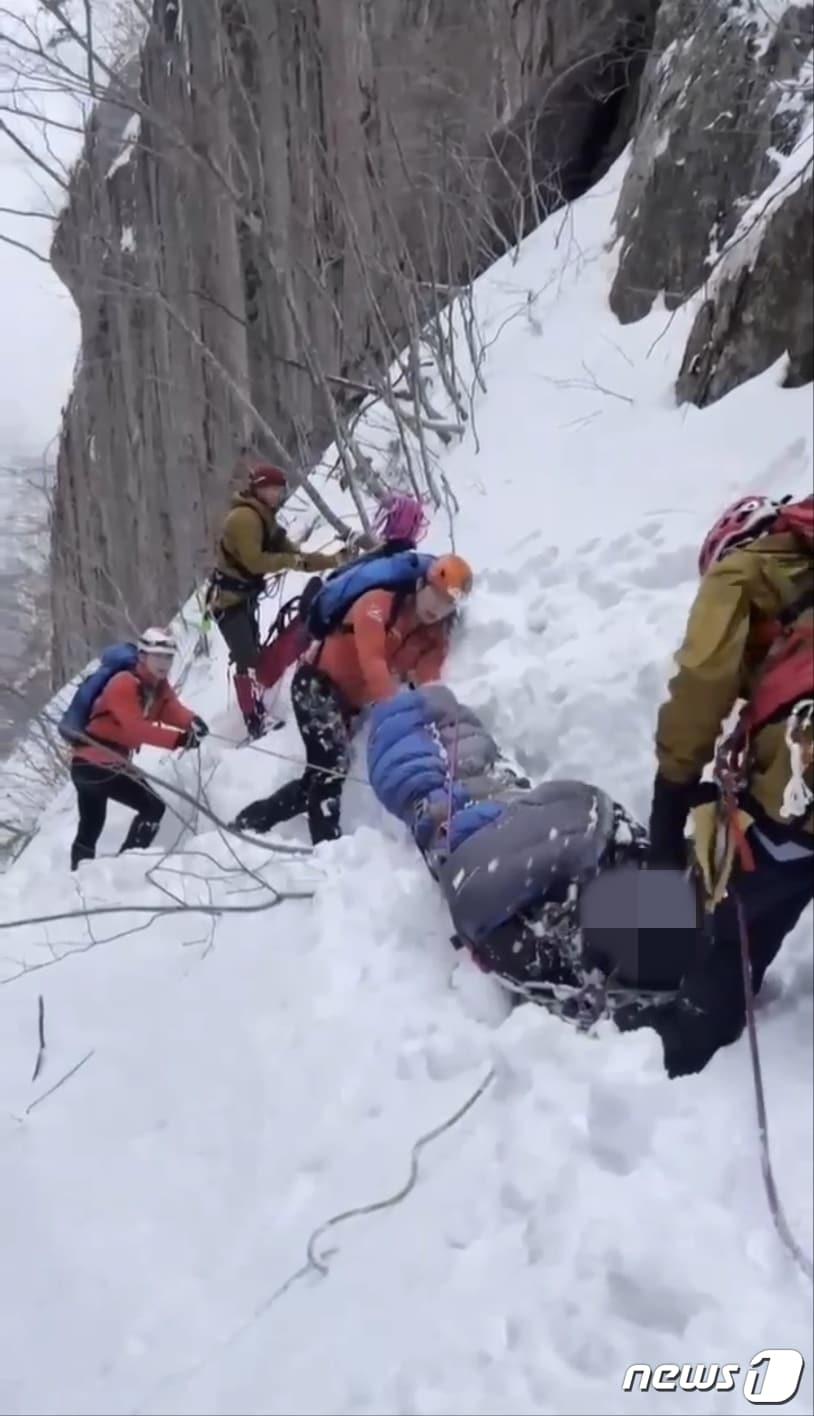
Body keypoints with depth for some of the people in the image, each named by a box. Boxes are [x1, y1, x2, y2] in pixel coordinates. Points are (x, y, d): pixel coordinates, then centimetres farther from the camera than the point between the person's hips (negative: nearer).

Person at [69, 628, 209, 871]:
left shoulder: (160, 688, 7)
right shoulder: (123, 685, -21)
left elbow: (174, 712, -9)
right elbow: (135, 728, -32)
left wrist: (193, 723, -32)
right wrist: (178, 740, -41)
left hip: (109, 764, 9)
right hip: (92, 763, -9)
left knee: (90, 827, 22)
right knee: (153, 806, -11)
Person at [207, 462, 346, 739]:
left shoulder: (265, 519, 13)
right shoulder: (245, 517, -18)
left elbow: (294, 555, 8)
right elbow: (254, 561, -27)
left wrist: (334, 560, -1)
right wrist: (290, 560, -19)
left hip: (244, 597, 10)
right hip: (228, 599, -10)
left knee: (251, 656, 17)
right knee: (248, 660, -15)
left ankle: (257, 715, 28)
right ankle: (256, 721, -15)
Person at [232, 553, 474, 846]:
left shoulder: (436, 639, 1)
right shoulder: (378, 604, -19)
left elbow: (428, 686, -13)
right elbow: (372, 663, -33)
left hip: (352, 702, 8)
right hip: (317, 682, -8)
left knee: (324, 775, 6)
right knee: (331, 766, -21)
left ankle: (251, 819, 19)